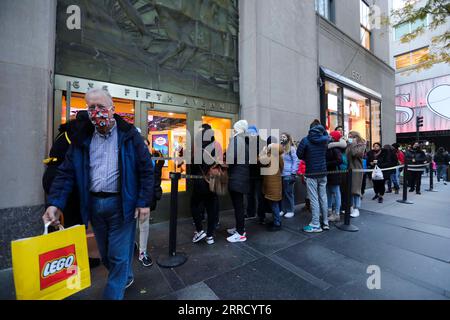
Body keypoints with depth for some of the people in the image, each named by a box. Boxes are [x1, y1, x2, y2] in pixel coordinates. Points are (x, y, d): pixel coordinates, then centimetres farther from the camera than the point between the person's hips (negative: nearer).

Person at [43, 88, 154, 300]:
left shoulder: (129, 135, -5)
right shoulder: (82, 138, 6)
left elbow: (146, 169, -8)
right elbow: (66, 173, 4)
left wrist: (144, 202, -12)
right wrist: (55, 203, -8)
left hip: (121, 203, -5)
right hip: (94, 204, 5)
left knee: (118, 255, 5)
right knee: (105, 254, 21)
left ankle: (113, 295, 27)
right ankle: (126, 278, 47)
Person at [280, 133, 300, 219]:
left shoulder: (292, 149, -6)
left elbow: (296, 161, -8)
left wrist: (293, 173, -12)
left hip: (288, 175, -5)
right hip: (280, 174, 5)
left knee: (288, 193, 3)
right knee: (282, 193, 10)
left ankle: (290, 211, 17)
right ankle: (283, 209, 23)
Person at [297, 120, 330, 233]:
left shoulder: (306, 140, -11)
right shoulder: (325, 139, 3)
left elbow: (299, 155, -8)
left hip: (311, 174, -4)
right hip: (323, 173, 5)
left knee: (314, 199, 1)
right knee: (323, 198, 13)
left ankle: (315, 225, 8)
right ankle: (326, 223, 25)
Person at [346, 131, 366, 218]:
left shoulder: (361, 145, -1)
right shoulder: (349, 145, 11)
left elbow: (354, 153, -19)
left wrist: (352, 144, -10)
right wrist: (348, 143, 1)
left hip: (356, 169, -5)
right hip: (349, 169, 5)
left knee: (355, 189, -2)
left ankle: (356, 209, 6)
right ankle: (351, 206, 21)